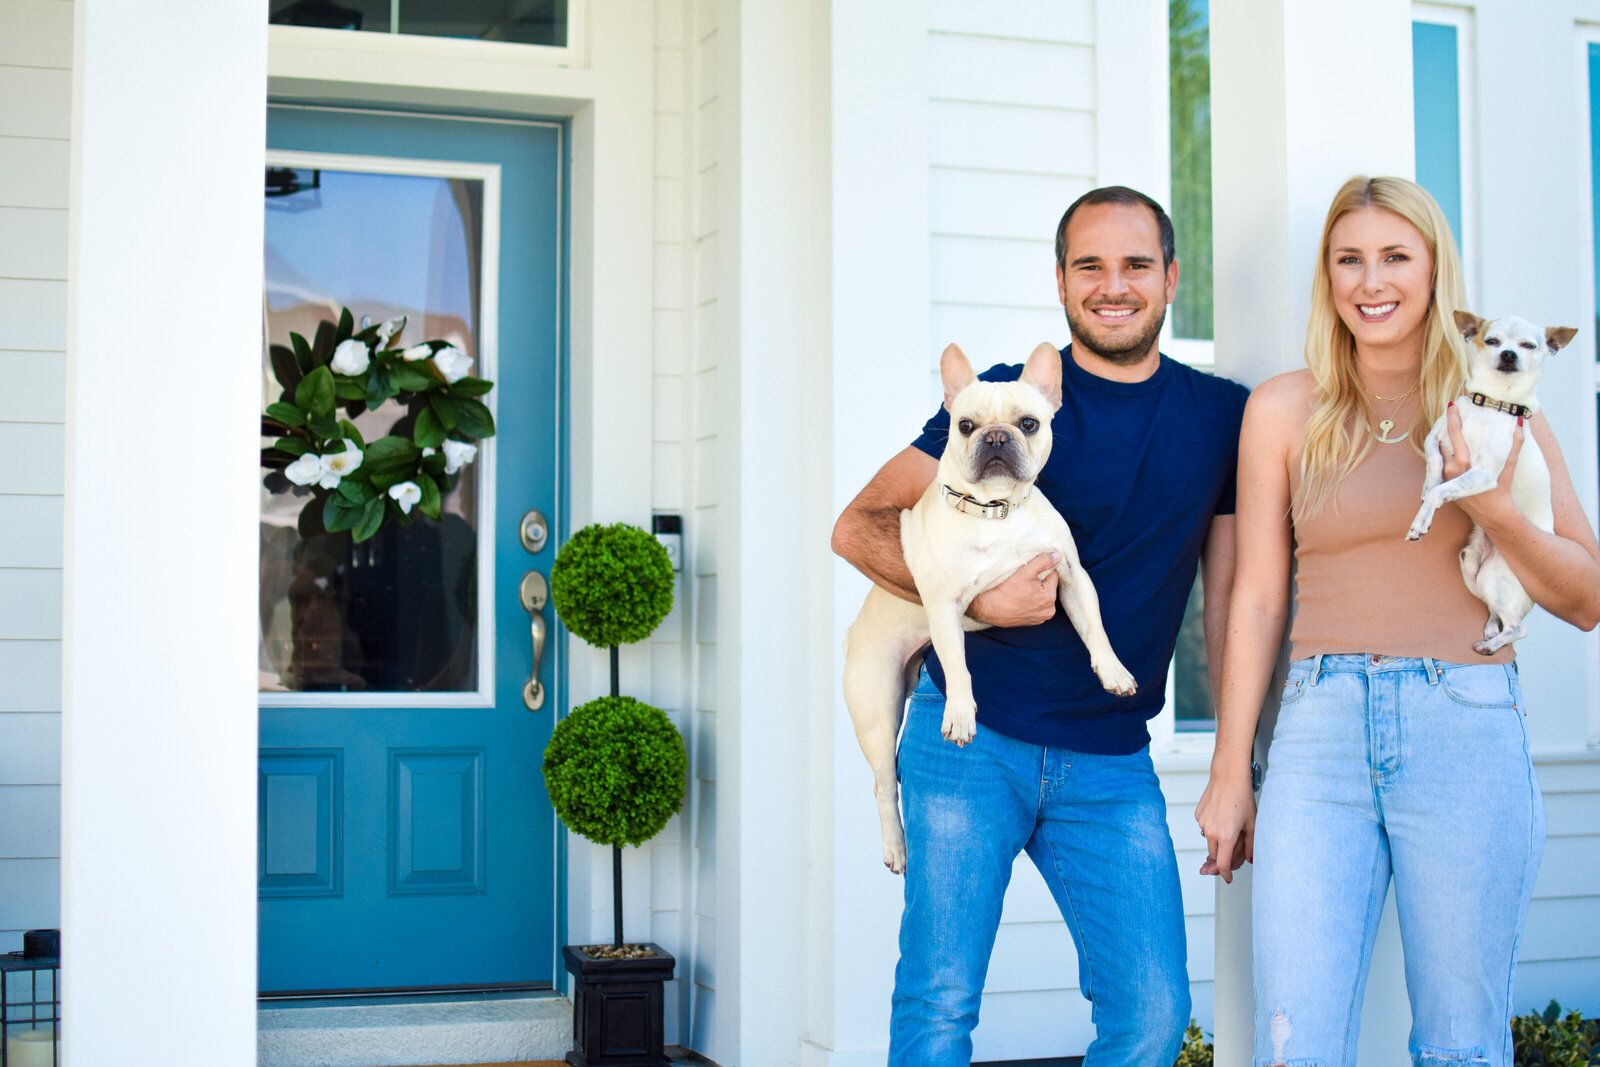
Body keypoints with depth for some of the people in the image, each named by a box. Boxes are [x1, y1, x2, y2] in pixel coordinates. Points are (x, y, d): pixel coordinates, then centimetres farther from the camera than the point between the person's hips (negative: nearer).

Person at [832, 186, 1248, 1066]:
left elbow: (1230, 601, 12)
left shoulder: (1222, 415, 6)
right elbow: (858, 526, -3)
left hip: (1112, 763, 3)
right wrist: (978, 601, -18)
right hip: (970, 734, -2)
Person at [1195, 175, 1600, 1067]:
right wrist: (1230, 773, 8)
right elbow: (1257, 597, 9)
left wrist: (1495, 509, -9)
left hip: (1463, 726, 0)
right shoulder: (1285, 409, 8)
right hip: (1322, 727, 0)